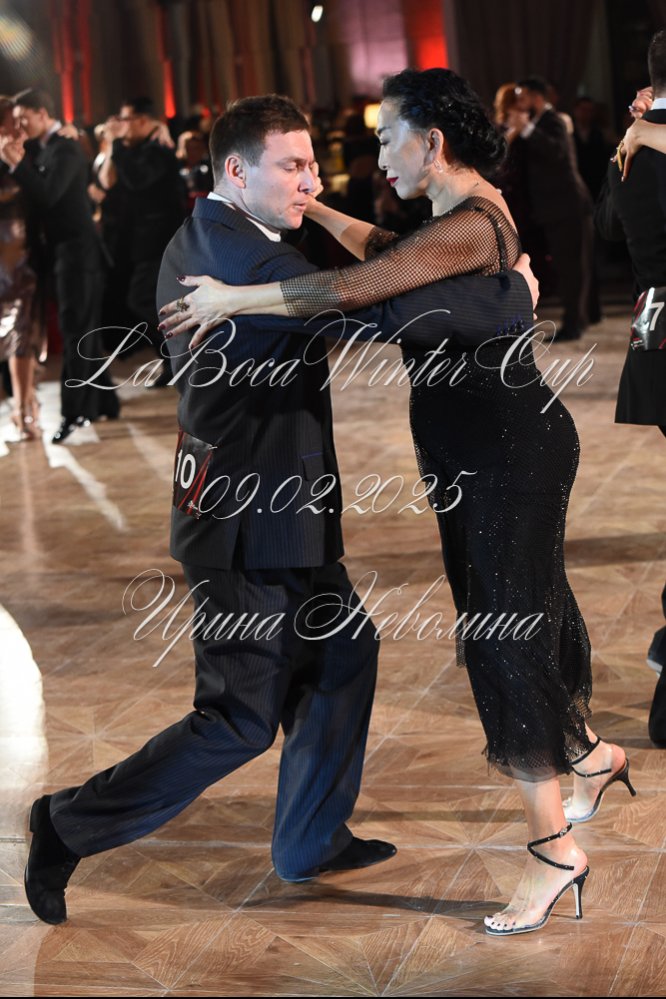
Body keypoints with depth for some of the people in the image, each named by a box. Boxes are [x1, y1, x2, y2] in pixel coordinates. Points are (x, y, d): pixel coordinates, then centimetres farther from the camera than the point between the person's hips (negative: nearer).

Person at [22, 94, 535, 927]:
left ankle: (311, 841, 31)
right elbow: (383, 307, -31)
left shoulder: (198, 243, 10)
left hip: (262, 504, 11)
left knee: (342, 648, 19)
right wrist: (510, 298, -21)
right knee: (241, 721, -2)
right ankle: (72, 826, 12)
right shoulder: (242, 255, -23)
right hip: (249, 519, -11)